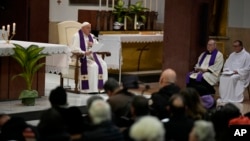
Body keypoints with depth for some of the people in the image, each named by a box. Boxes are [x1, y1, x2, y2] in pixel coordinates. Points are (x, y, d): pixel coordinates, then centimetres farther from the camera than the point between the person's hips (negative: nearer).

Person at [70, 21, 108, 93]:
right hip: (81, 57, -7)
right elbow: (74, 49, -18)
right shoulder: (77, 36, -6)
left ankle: (101, 86, -18)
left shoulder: (91, 36, 15)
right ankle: (91, 89, -29)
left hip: (92, 56, 7)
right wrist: (84, 53, -32)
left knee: (103, 65, -17)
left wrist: (93, 45, -9)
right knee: (93, 66, -32)